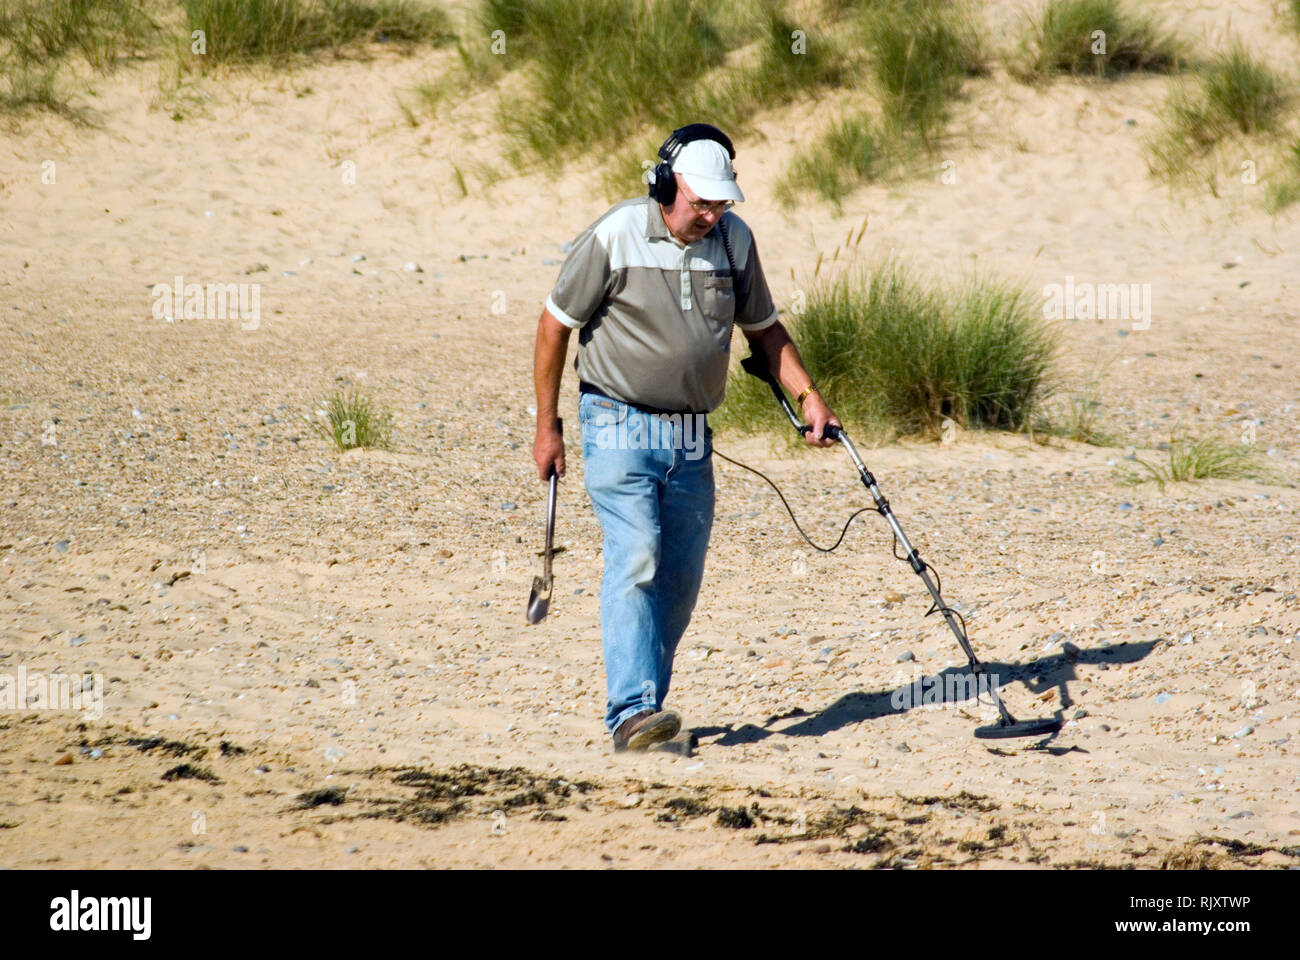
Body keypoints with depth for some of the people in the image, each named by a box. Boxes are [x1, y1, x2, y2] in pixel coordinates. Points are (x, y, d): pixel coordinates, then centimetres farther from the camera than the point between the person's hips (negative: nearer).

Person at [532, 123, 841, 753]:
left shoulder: (734, 240, 3)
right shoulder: (615, 237, -11)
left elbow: (764, 327, 17)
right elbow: (555, 324, -4)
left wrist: (808, 395, 4)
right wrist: (547, 428, -2)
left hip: (692, 439, 5)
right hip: (620, 427, -5)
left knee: (680, 578, 5)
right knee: (635, 561, -18)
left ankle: (642, 708, 16)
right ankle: (632, 712, -24)